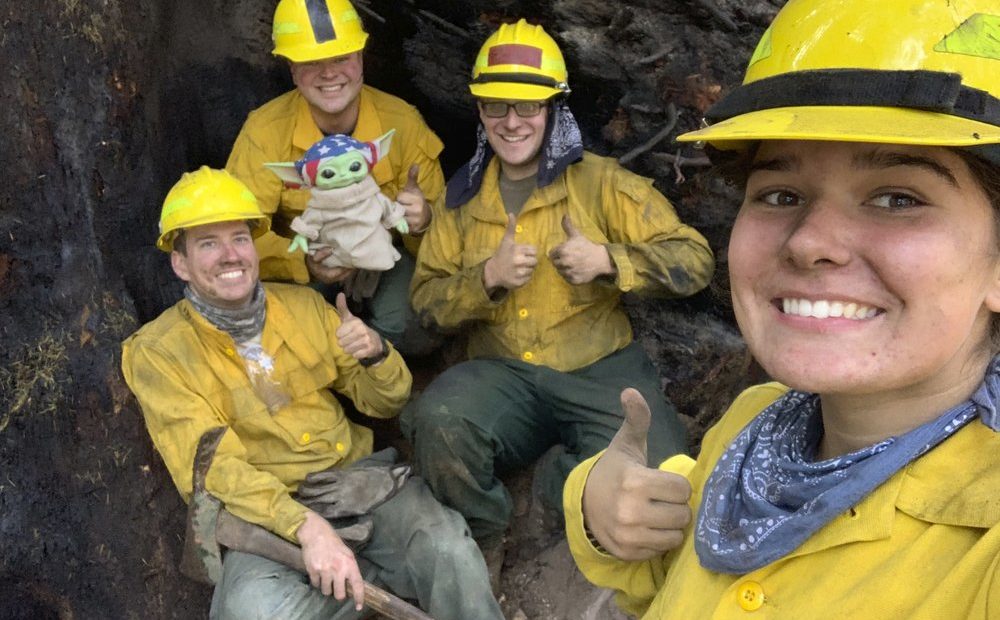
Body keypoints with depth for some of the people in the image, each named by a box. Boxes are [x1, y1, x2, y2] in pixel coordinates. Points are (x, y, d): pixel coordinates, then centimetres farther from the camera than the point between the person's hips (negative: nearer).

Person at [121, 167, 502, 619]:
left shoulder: (304, 305, 10)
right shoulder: (158, 352, -2)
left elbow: (383, 403, 15)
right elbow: (210, 468, -13)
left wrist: (377, 355, -9)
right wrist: (305, 526, -28)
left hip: (356, 477, 2)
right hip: (263, 513, -1)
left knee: (450, 551, -28)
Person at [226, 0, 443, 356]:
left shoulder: (403, 123, -15)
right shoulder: (265, 130, -17)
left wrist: (422, 222, -39)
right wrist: (303, 264, -41)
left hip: (387, 257, 0)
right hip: (301, 264, 0)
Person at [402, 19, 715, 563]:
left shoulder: (601, 182, 1)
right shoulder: (463, 197, 11)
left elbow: (693, 259, 0)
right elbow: (425, 298, 8)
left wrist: (607, 262, -16)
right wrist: (488, 278, -11)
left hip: (601, 370, -1)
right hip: (502, 373, 2)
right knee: (437, 421, -31)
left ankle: (558, 482, 8)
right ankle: (480, 540, 0)